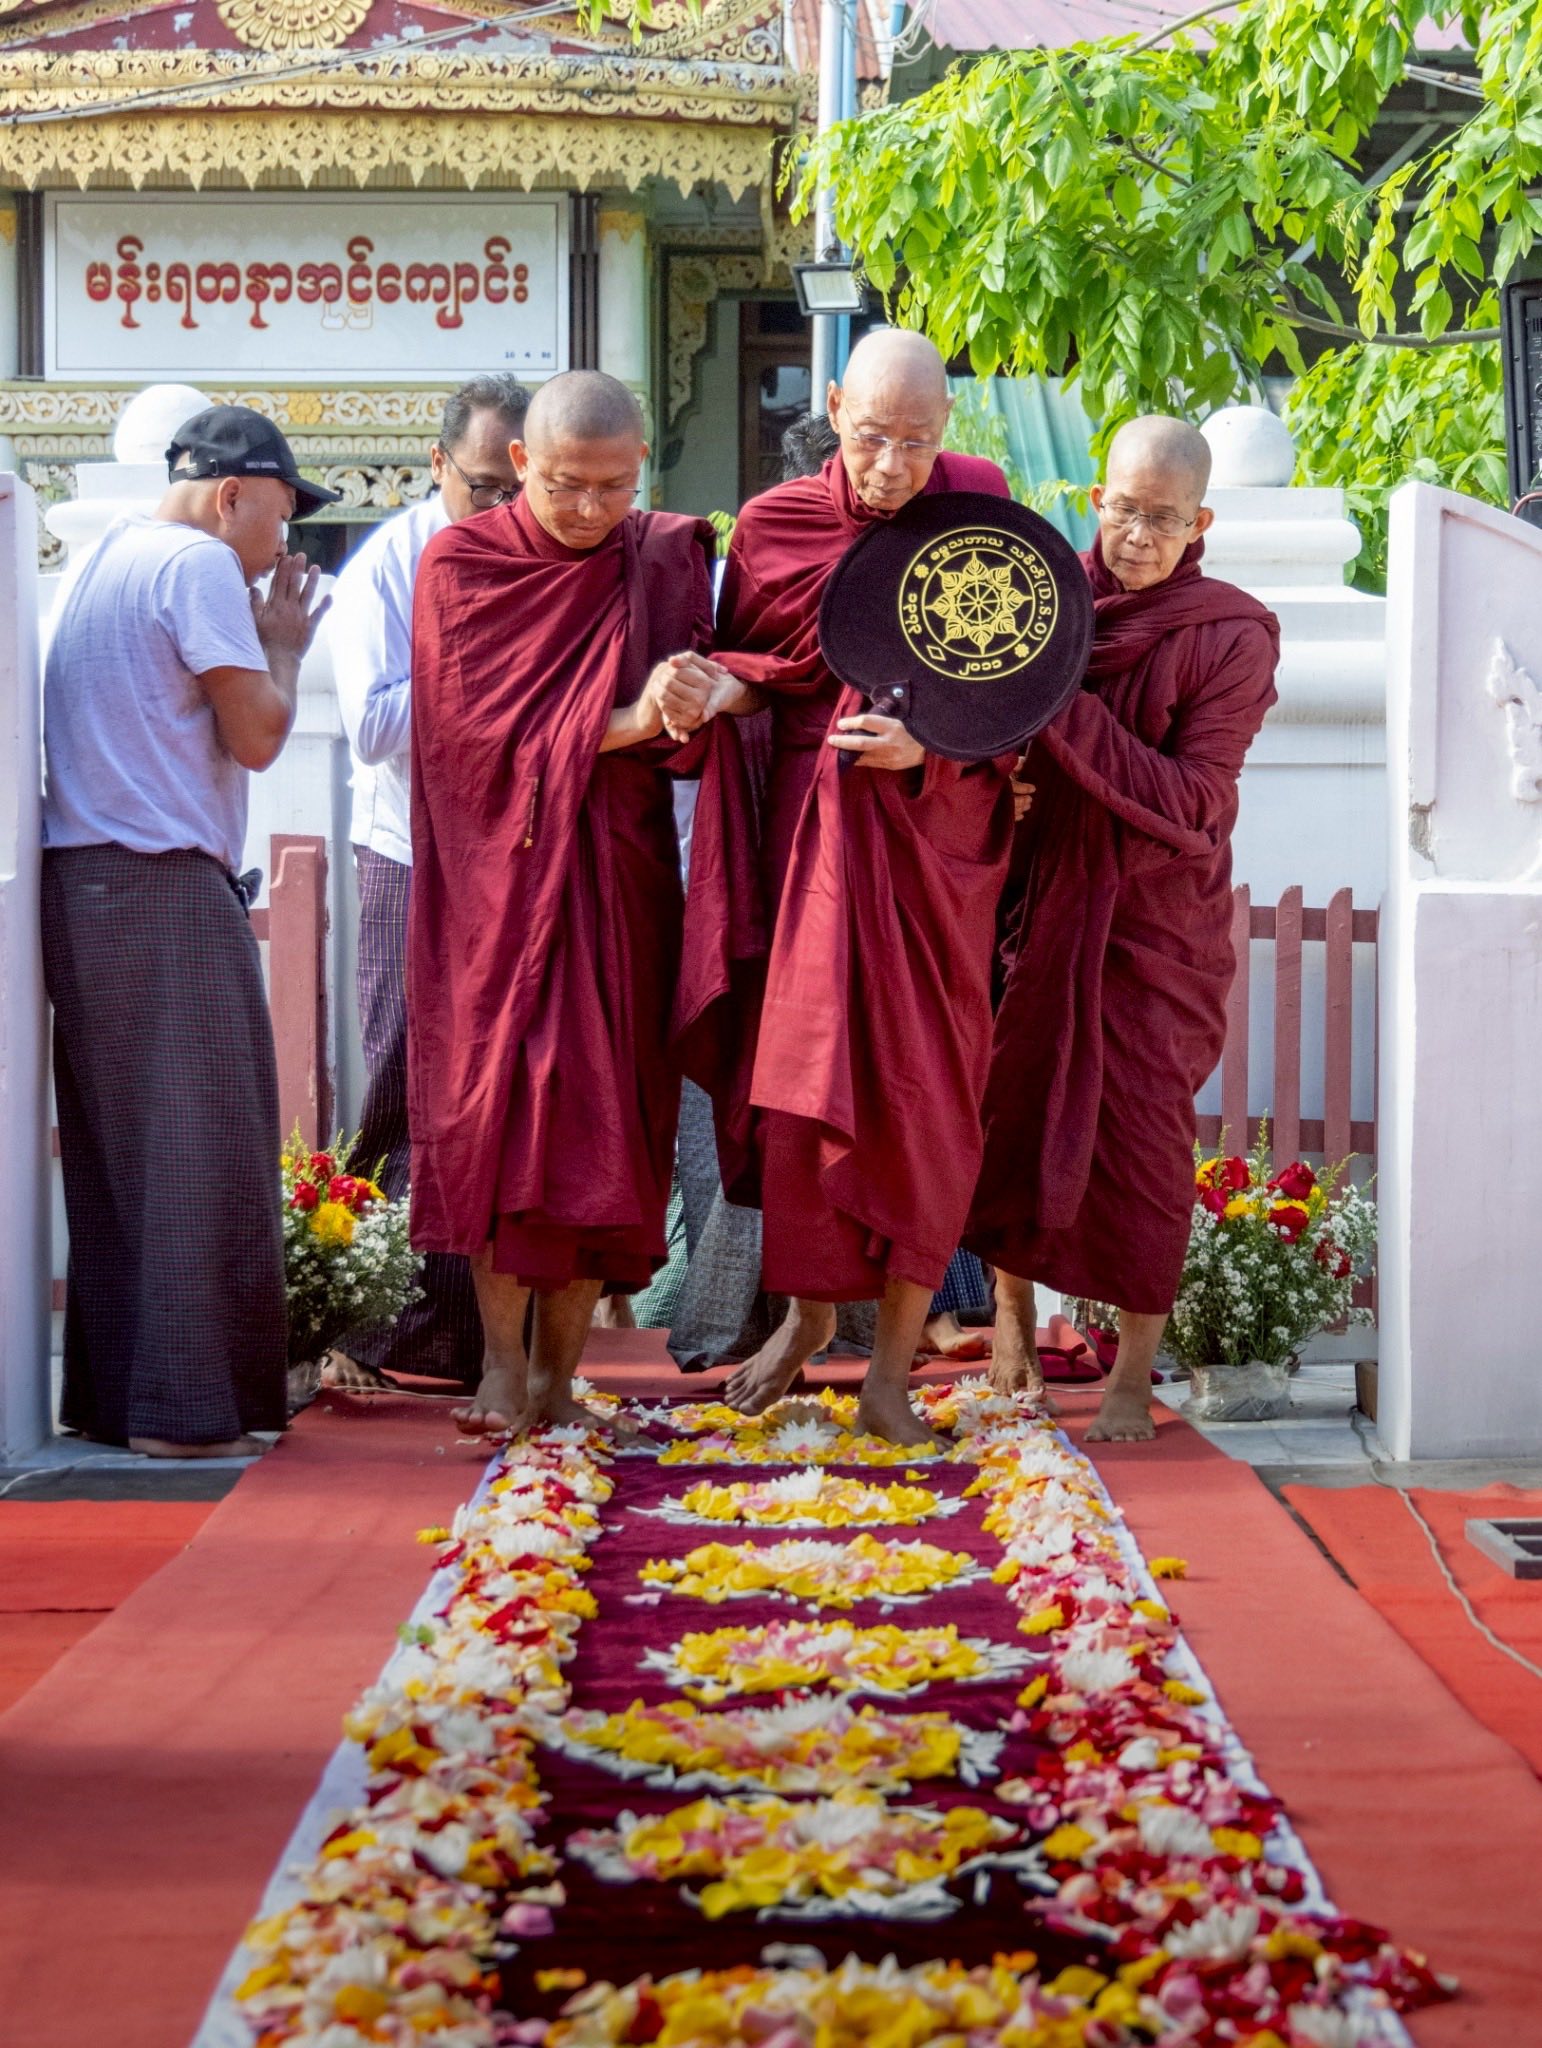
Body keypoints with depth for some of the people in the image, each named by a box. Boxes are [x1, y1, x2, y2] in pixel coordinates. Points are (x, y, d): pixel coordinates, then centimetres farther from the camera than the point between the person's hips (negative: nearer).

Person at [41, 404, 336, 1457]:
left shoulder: (111, 558, 21)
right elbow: (256, 736, -10)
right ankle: (186, 1405, -7)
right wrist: (284, 645, 6)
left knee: (116, 1150, 11)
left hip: (85, 884, 10)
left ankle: (112, 1393, 14)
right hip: (164, 889, -9)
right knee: (198, 1145, -7)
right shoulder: (201, 564, -7)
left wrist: (257, 640, 17)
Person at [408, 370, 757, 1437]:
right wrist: (625, 722, -19)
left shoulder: (668, 557, 5)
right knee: (499, 1098, -8)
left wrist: (715, 692, -28)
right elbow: (478, 724, -10)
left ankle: (559, 1367, 7)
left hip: (620, 872, 2)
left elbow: (704, 700, -3)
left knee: (605, 1107, -1)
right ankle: (502, 1362, -3)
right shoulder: (460, 566, -2)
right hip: (499, 870, -2)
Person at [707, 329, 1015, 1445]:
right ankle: (809, 1312, 23)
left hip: (937, 832, -1)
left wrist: (927, 746, -15)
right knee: (807, 1072, -1)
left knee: (925, 1097, -2)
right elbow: (738, 670, 14)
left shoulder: (981, 507, 0)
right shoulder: (774, 525, 2)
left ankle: (893, 1365, 7)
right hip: (813, 827, 1)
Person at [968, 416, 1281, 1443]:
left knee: (1141, 1127, -4)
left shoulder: (1234, 637, -11)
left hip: (1159, 922, -3)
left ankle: (1136, 1370, 8)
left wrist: (1066, 710, -25)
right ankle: (1012, 1315, 26)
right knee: (1013, 1100, 5)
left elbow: (1188, 802, -18)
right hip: (1039, 898, 3)